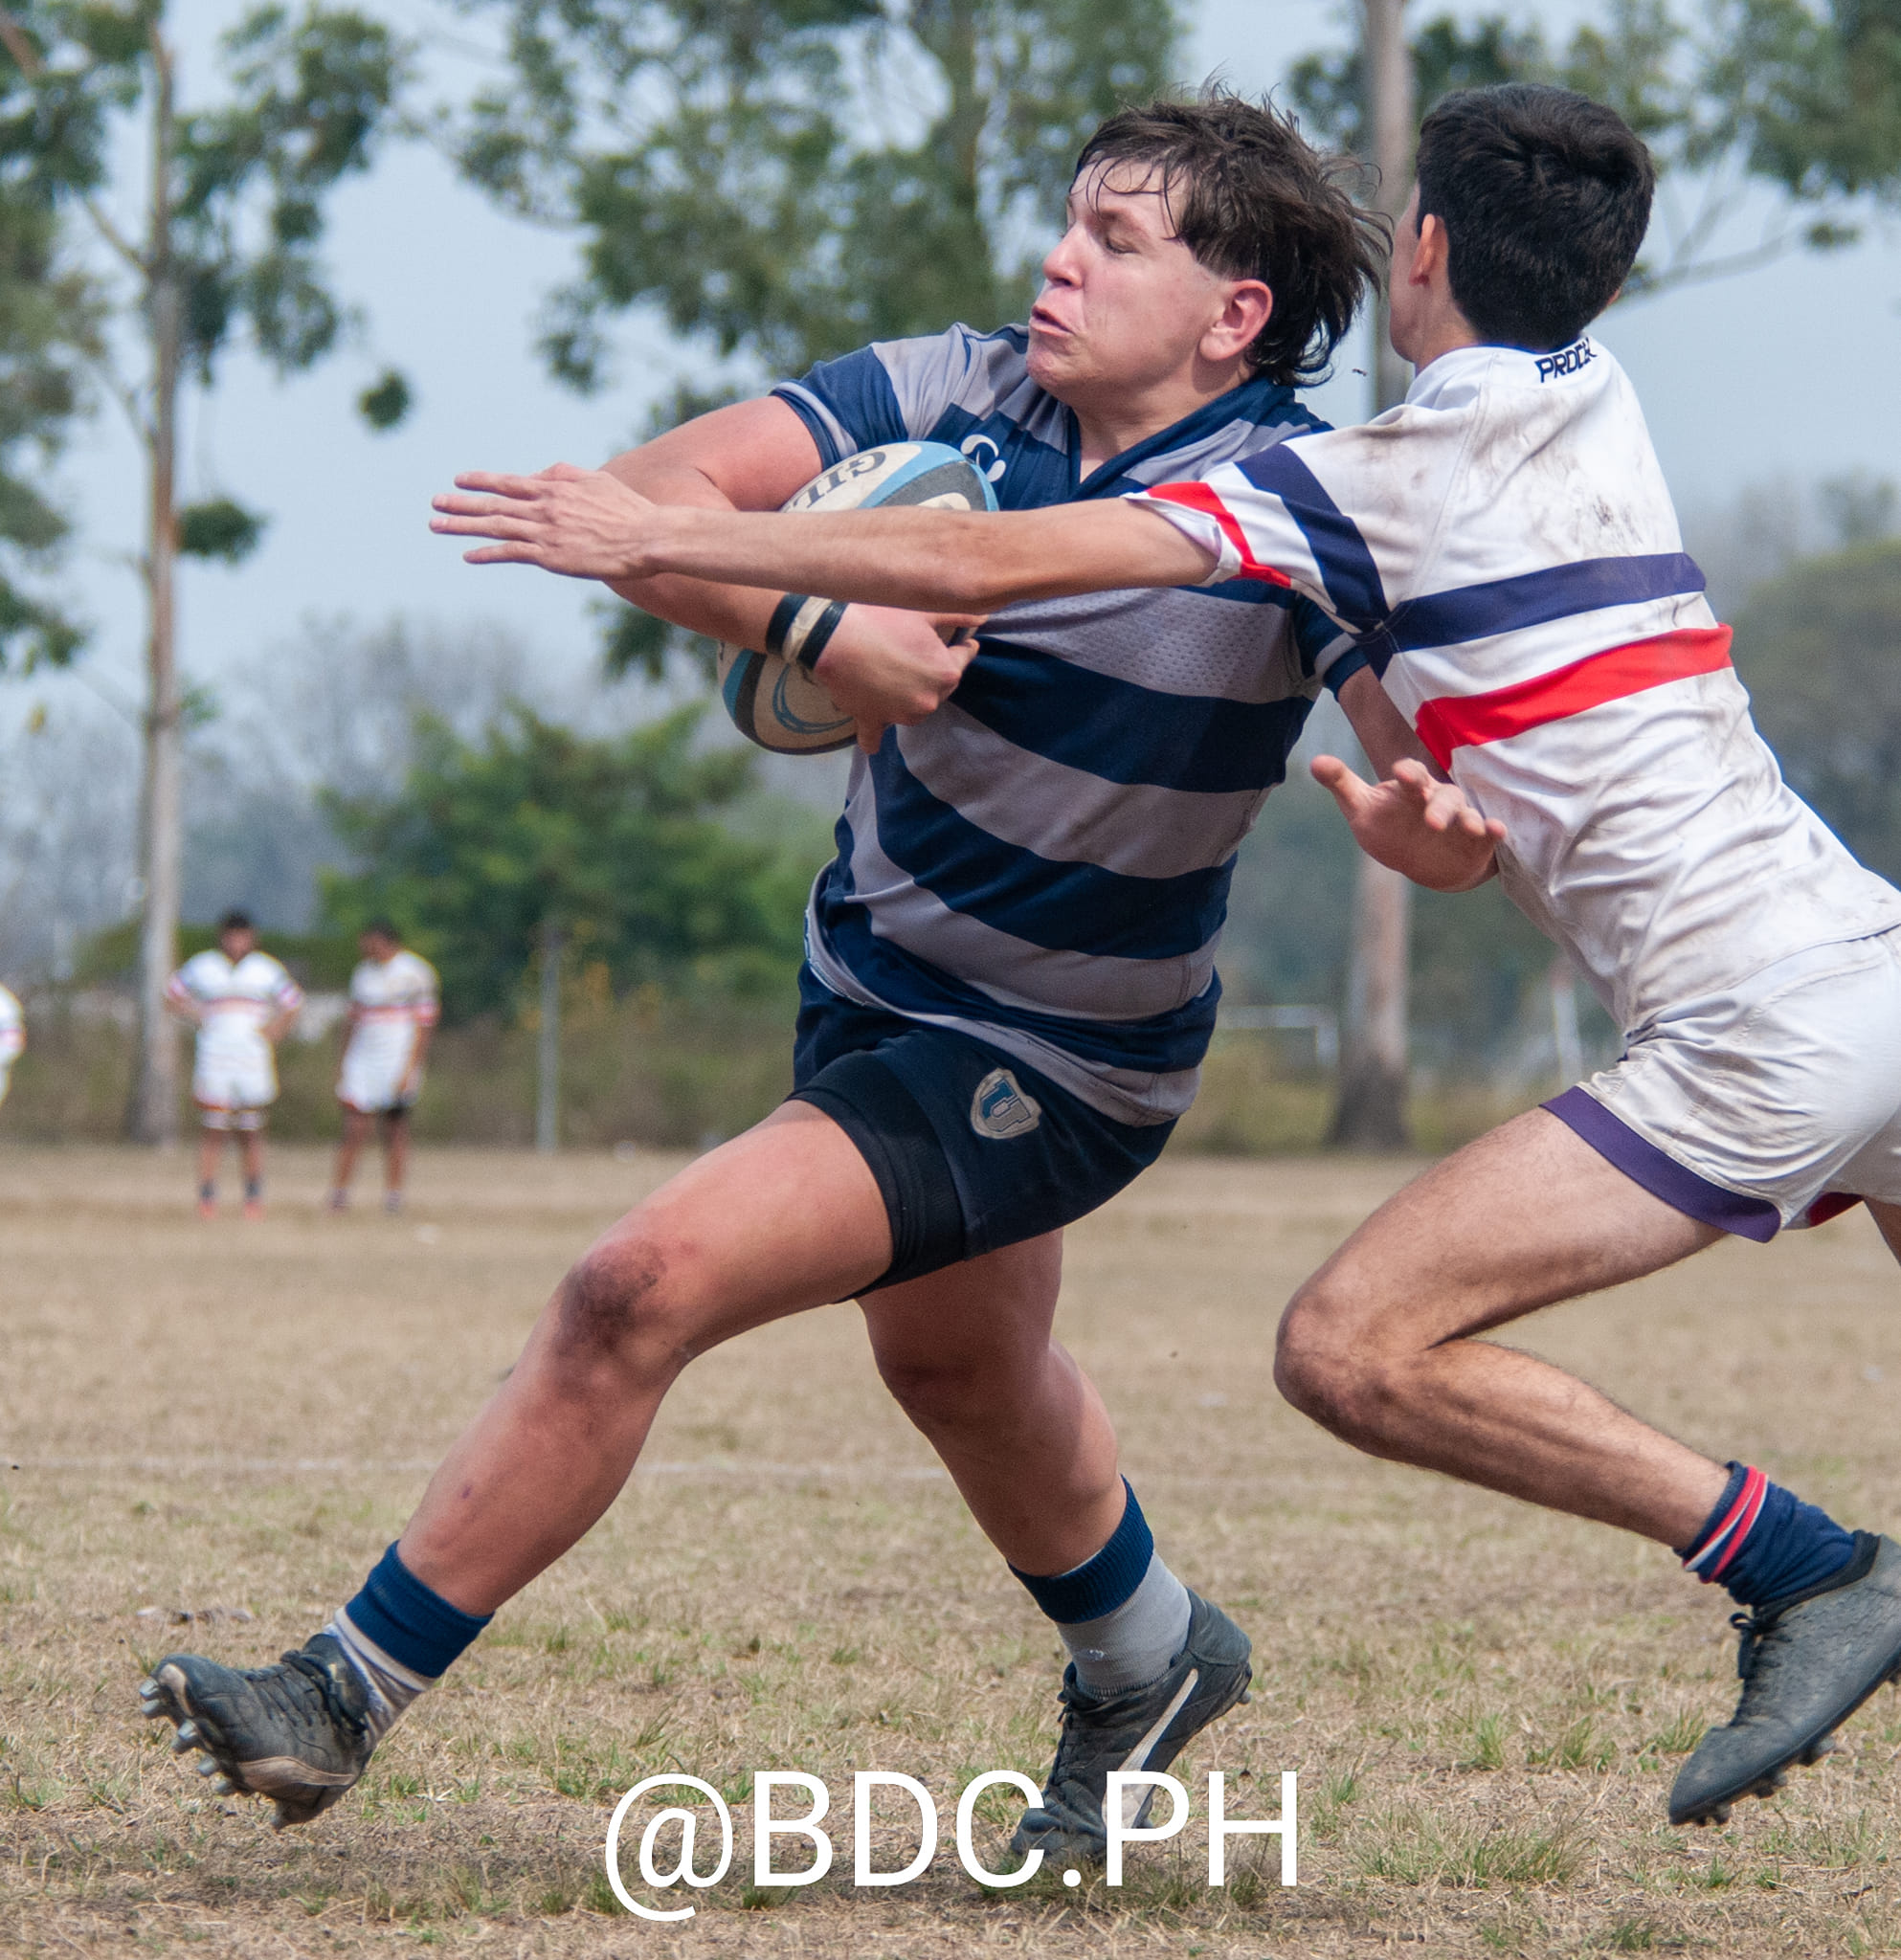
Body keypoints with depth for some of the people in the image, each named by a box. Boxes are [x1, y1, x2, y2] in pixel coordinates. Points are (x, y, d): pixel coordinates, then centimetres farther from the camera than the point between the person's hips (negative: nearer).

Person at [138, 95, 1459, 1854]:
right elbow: (652, 496, -17)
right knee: (956, 1365, 29)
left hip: (1045, 1068, -7)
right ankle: (1144, 1665, 58)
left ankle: (348, 1695, -5)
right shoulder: (960, 397, -10)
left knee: (645, 1289, -18)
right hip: (873, 981, 7)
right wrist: (822, 625, -33)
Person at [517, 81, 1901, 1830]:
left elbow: (983, 564, -9)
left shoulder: (1379, 483, -7)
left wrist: (662, 542, -2)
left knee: (1352, 1347, -11)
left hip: (1758, 1033, -8)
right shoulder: (1599, 402, 15)